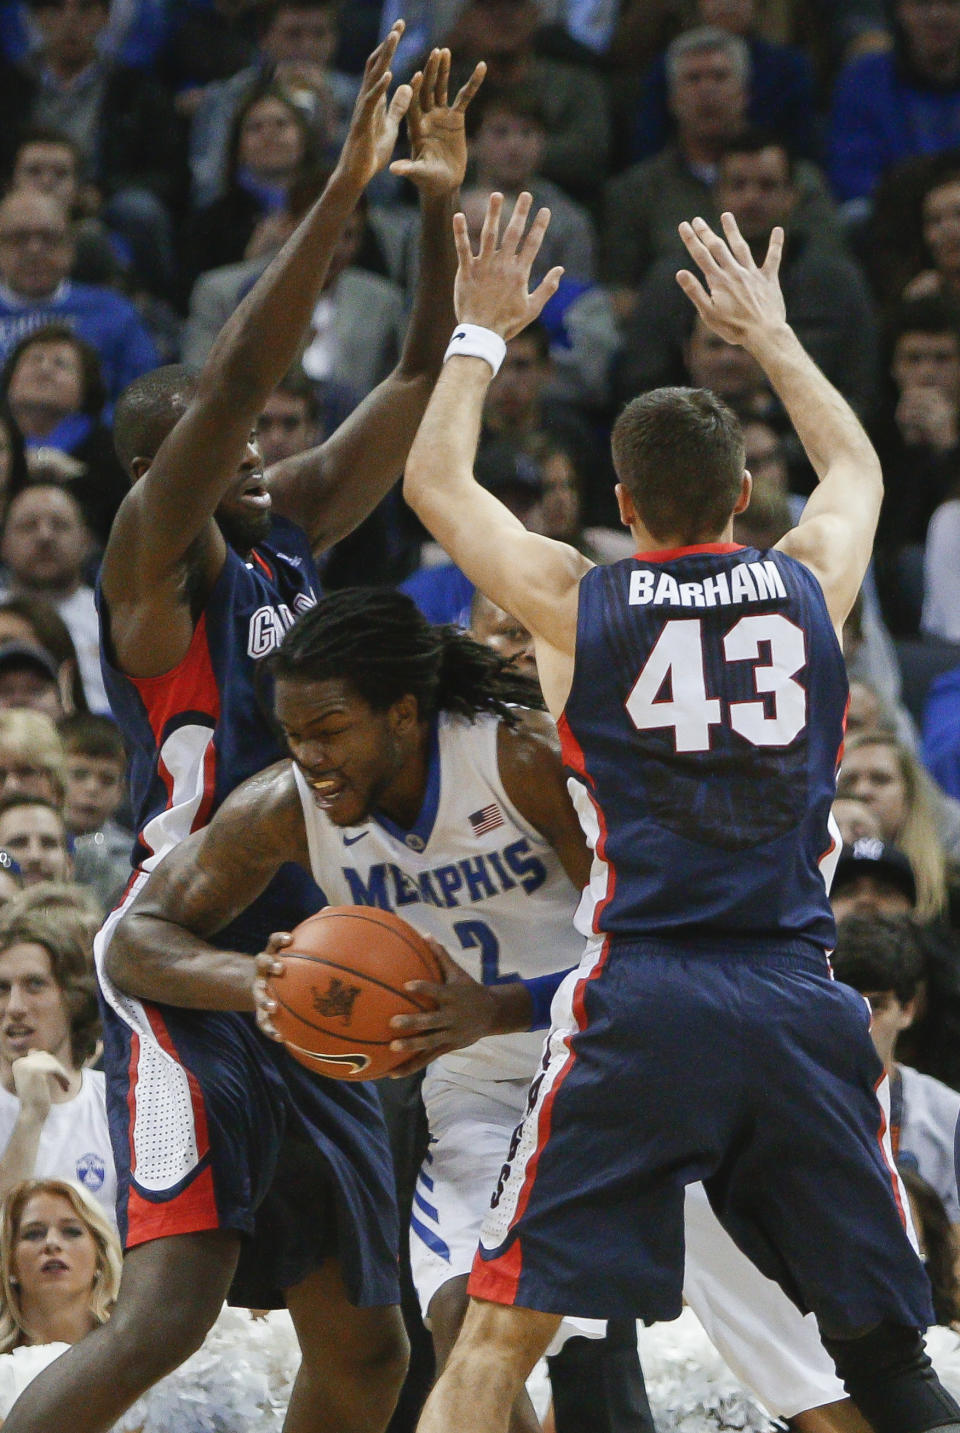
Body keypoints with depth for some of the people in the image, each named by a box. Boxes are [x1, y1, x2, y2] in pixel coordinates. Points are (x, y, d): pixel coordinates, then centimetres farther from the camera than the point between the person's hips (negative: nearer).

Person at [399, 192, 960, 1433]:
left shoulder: (573, 602, 3)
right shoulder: (810, 584, 8)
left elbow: (433, 482, 21)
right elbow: (856, 466, 32)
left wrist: (479, 333, 32)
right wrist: (770, 336, 44)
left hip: (641, 1003, -2)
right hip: (800, 1006, 2)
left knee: (499, 1331, 0)